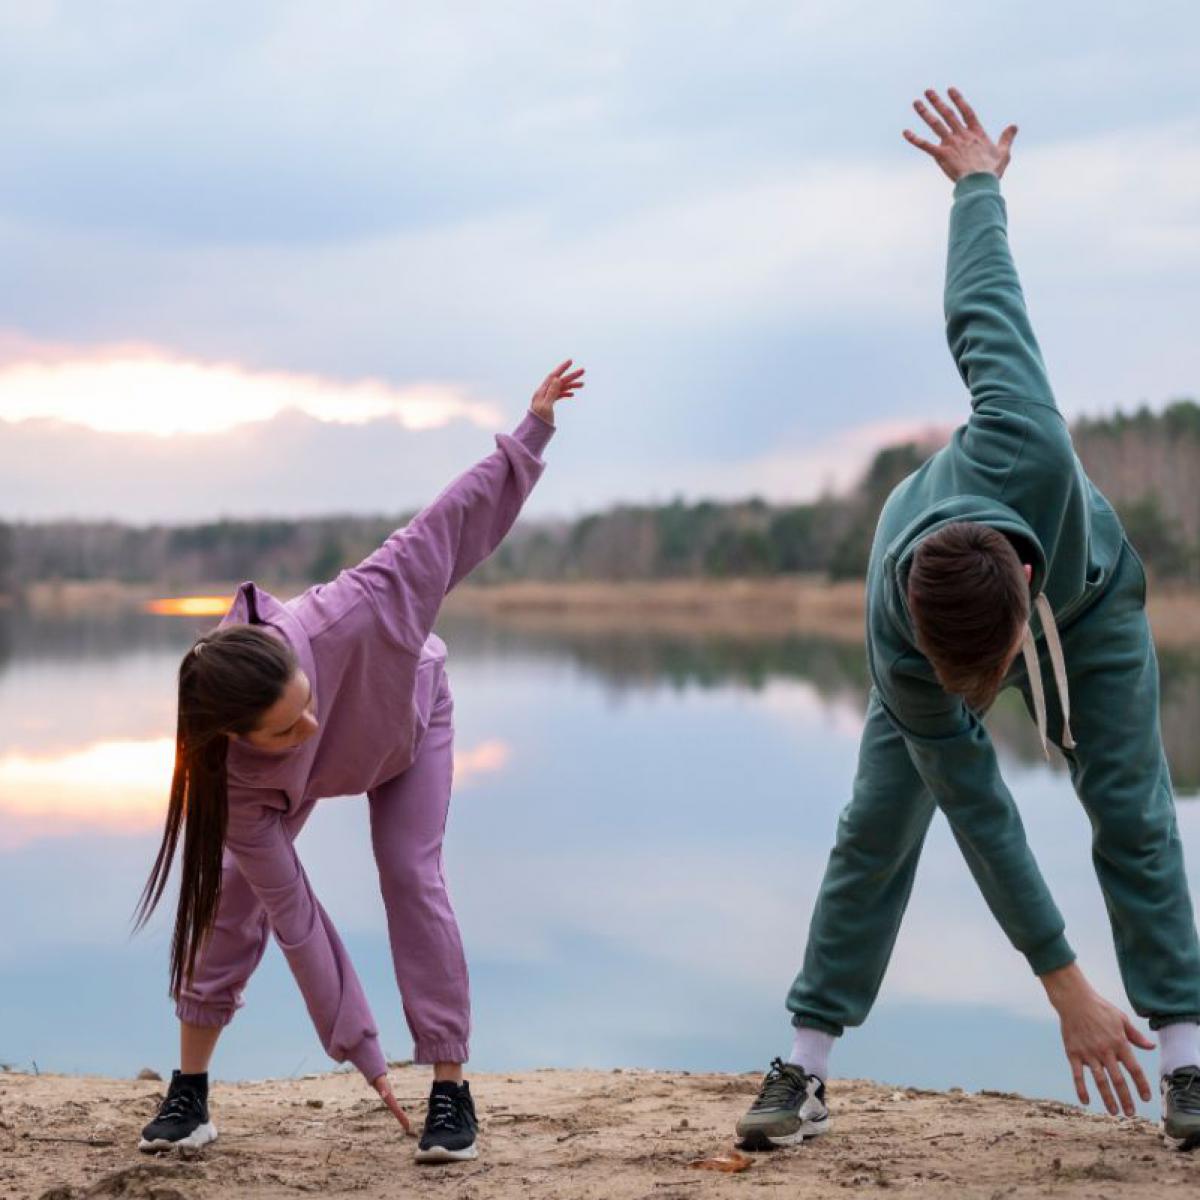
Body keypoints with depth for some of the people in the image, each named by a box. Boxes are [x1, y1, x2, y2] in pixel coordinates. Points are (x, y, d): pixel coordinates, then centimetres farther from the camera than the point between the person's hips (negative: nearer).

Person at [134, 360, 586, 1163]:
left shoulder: (341, 623, -49)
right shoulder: (232, 781, -41)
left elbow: (444, 532, -36)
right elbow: (292, 912, -34)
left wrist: (531, 435, -32)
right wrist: (355, 1043, -30)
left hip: (409, 715, 0)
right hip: (315, 772, 1)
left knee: (412, 876, -14)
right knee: (237, 885, -10)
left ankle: (453, 1091, -6)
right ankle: (190, 1090, 3)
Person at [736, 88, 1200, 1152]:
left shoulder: (1025, 451, -48)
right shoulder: (899, 646, -41)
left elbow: (984, 310, -31)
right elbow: (980, 813, -33)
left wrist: (977, 180, -8)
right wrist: (1067, 993, -31)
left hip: (1091, 592, 1)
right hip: (945, 615, -1)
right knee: (879, 829, -7)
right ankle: (806, 1070, 1)